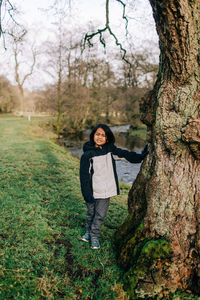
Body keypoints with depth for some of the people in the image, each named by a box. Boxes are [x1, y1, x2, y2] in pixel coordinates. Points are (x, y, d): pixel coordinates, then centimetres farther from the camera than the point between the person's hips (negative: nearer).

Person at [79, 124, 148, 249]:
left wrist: (140, 157, -7)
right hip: (92, 191, -2)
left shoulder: (110, 149, 1)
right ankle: (89, 232, 41)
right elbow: (84, 175, -9)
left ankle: (95, 236, 29)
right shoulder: (87, 155, -8)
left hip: (106, 191, 2)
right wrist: (87, 194, -12)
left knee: (100, 215, 10)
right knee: (91, 213, 16)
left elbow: (125, 154, 3)